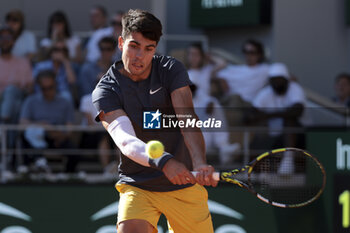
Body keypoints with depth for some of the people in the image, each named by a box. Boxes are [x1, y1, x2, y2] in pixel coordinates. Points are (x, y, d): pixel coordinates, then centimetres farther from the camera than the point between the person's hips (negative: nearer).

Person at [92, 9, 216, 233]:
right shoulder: (105, 91, -11)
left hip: (184, 183, 2)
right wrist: (163, 162, -48)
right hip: (137, 186, -2)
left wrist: (200, 164, -39)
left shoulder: (171, 70, -5)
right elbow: (125, 140, -28)